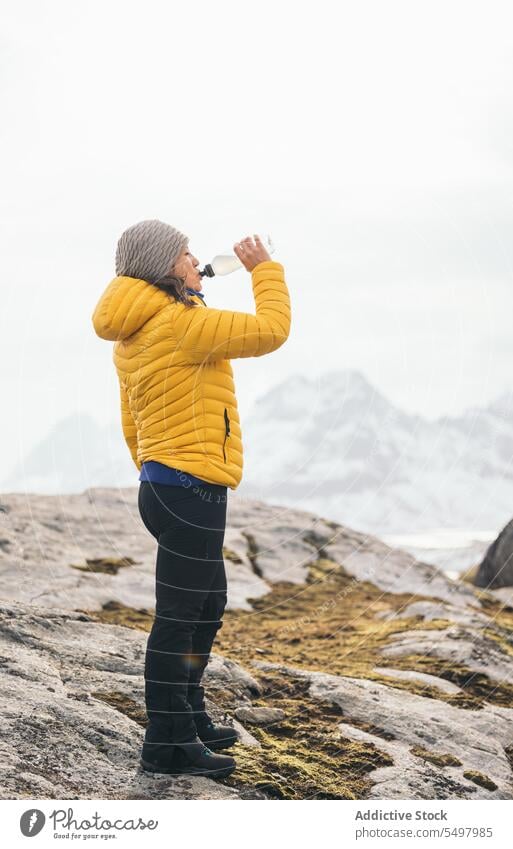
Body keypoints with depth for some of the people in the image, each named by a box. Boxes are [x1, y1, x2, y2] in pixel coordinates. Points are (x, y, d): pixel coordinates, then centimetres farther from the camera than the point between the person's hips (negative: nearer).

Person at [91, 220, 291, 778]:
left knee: (205, 611, 21)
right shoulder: (180, 321, -16)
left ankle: (188, 720, 31)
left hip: (163, 485, 10)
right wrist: (264, 269, 2)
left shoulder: (133, 337, 15)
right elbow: (270, 330, -12)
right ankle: (167, 743, 3)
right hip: (192, 489, -10)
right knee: (179, 619, -4)